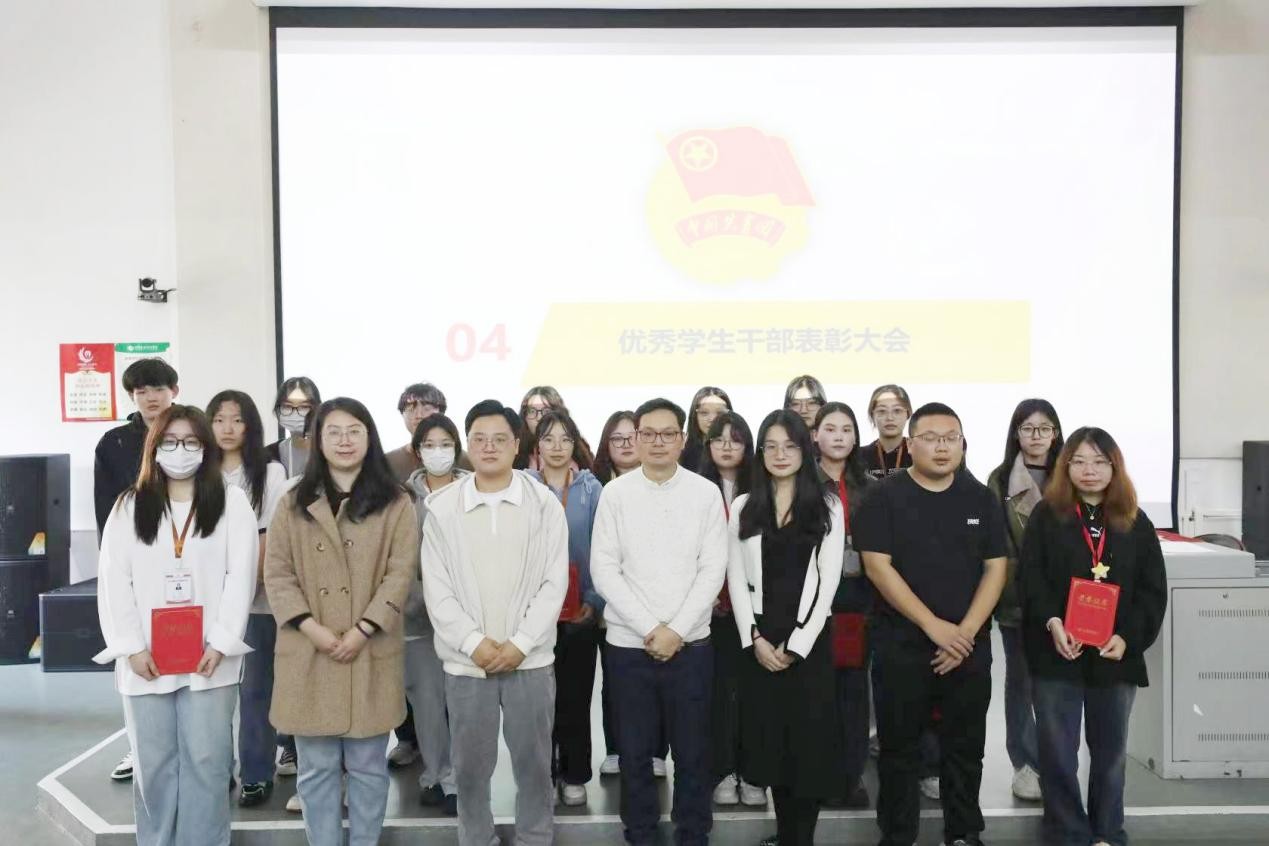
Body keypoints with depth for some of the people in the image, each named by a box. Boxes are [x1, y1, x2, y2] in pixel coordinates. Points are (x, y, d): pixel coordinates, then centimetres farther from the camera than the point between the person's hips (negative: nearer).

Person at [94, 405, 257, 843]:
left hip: (208, 655, -2)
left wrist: (221, 642, -11)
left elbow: (240, 575, -4)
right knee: (153, 762, 10)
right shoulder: (128, 507, 9)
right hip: (146, 658, 2)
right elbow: (114, 580, 2)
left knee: (205, 759, 3)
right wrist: (132, 646, -7)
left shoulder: (232, 502, 3)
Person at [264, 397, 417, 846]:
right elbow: (277, 573, 2)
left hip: (370, 654, -1)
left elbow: (400, 573, -5)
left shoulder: (395, 503, 2)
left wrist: (362, 631, -15)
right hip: (308, 654, 2)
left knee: (368, 767, 9)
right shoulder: (294, 504, 8)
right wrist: (311, 628, -12)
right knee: (316, 768, 10)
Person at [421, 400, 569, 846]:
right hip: (466, 662, 1)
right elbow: (436, 589, -1)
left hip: (531, 659, 0)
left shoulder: (545, 504, 0)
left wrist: (520, 644, -10)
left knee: (534, 764, 10)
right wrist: (474, 643, -11)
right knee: (470, 767, 10)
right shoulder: (442, 507, 1)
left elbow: (554, 583, -3)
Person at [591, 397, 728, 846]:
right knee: (635, 750, 11)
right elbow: (603, 570, -4)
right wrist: (650, 629, -11)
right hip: (629, 644, 0)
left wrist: (676, 630, -11)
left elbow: (713, 570, -3)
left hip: (690, 643, 0)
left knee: (692, 750, 10)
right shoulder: (615, 493, -1)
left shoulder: (706, 493, -1)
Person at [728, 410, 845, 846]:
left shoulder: (828, 507, 1)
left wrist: (796, 644, -10)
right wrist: (754, 638, -8)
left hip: (809, 639, -2)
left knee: (809, 741, 1)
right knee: (771, 738, 7)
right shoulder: (743, 507, 7)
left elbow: (829, 581, -4)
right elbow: (735, 578, 3)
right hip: (758, 640, 2)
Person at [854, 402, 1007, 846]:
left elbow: (995, 568, 3)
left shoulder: (981, 498, 6)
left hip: (969, 647, 3)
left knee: (965, 748, 11)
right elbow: (878, 567, -11)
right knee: (899, 749, 7)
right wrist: (933, 625, -15)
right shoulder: (885, 497, -4)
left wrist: (966, 631, -9)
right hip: (901, 646, -2)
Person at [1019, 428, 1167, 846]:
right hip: (1056, 654, -2)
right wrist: (1052, 622, -22)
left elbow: (1153, 590, 3)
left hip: (1116, 655, 2)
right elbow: (1030, 578, -6)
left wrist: (1128, 637, -10)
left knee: (1110, 750, 13)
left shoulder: (1136, 523, 7)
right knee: (1057, 752, 3)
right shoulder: (1046, 516, 1)